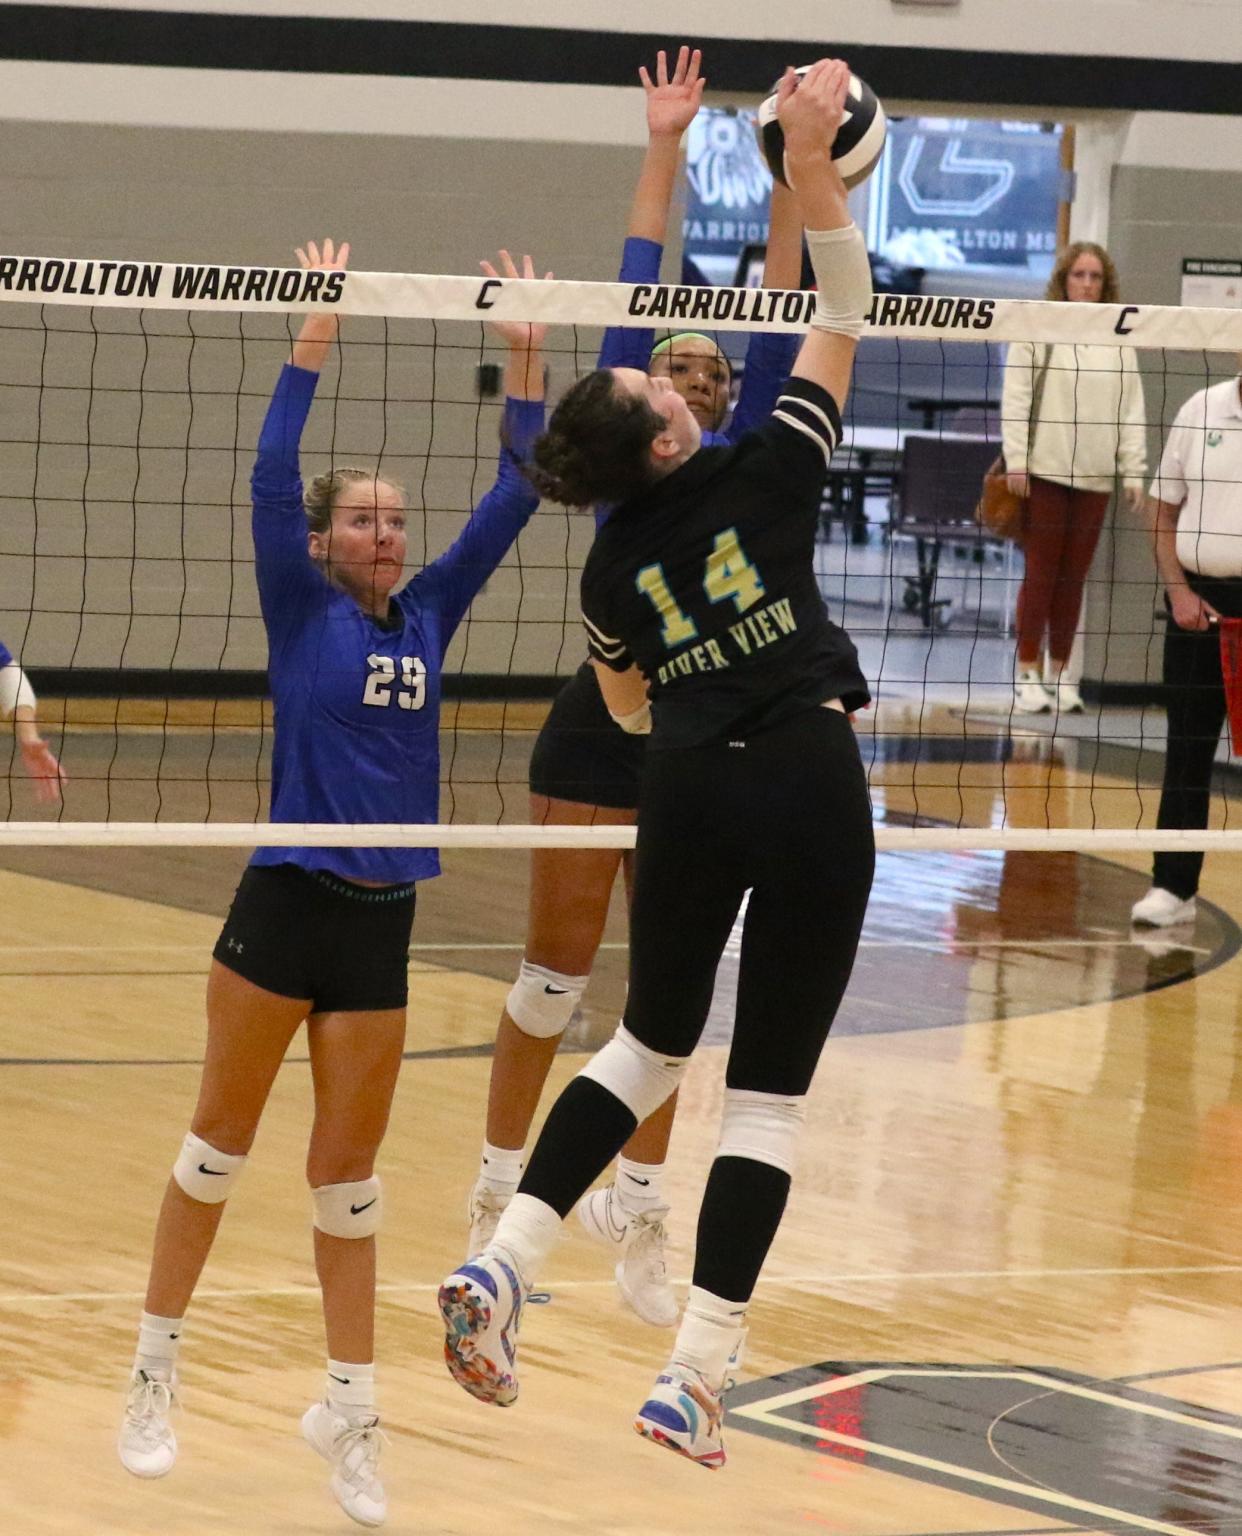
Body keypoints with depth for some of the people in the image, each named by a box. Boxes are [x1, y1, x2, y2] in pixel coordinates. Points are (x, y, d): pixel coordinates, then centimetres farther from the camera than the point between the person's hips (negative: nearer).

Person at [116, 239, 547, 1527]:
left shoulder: (428, 614, 8)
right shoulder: (301, 610, -3)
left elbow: (512, 502, 6)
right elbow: (270, 477, -16)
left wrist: (525, 368, -2)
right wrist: (312, 343, -21)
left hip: (383, 921, 4)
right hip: (286, 903, -4)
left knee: (348, 1168, 8)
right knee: (221, 1139, 6)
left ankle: (349, 1412, 12)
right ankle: (154, 1373, 17)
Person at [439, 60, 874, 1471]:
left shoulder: (612, 568, 8)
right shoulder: (767, 471, -1)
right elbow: (842, 312, 4)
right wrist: (811, 164, 0)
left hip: (688, 791, 3)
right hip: (810, 783, -3)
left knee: (650, 1042, 24)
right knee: (768, 1088, 1)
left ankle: (501, 1266, 6)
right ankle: (693, 1382, -4)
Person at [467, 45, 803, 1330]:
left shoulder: (738, 457, 10)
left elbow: (778, 319, 5)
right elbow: (640, 294, -1)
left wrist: (790, 181, -1)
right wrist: (663, 152, -2)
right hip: (602, 728, -3)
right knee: (556, 972, 5)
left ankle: (633, 1210, 17)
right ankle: (499, 1190, 16)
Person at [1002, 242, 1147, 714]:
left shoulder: (1119, 343, 11)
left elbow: (1132, 410, 11)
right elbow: (1016, 399, -2)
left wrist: (1134, 471, 4)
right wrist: (1017, 461, -10)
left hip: (1095, 478, 3)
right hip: (1045, 472, -3)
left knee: (1073, 577, 5)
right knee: (1040, 572, -2)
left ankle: (1059, 674, 10)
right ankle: (1028, 675, 1)